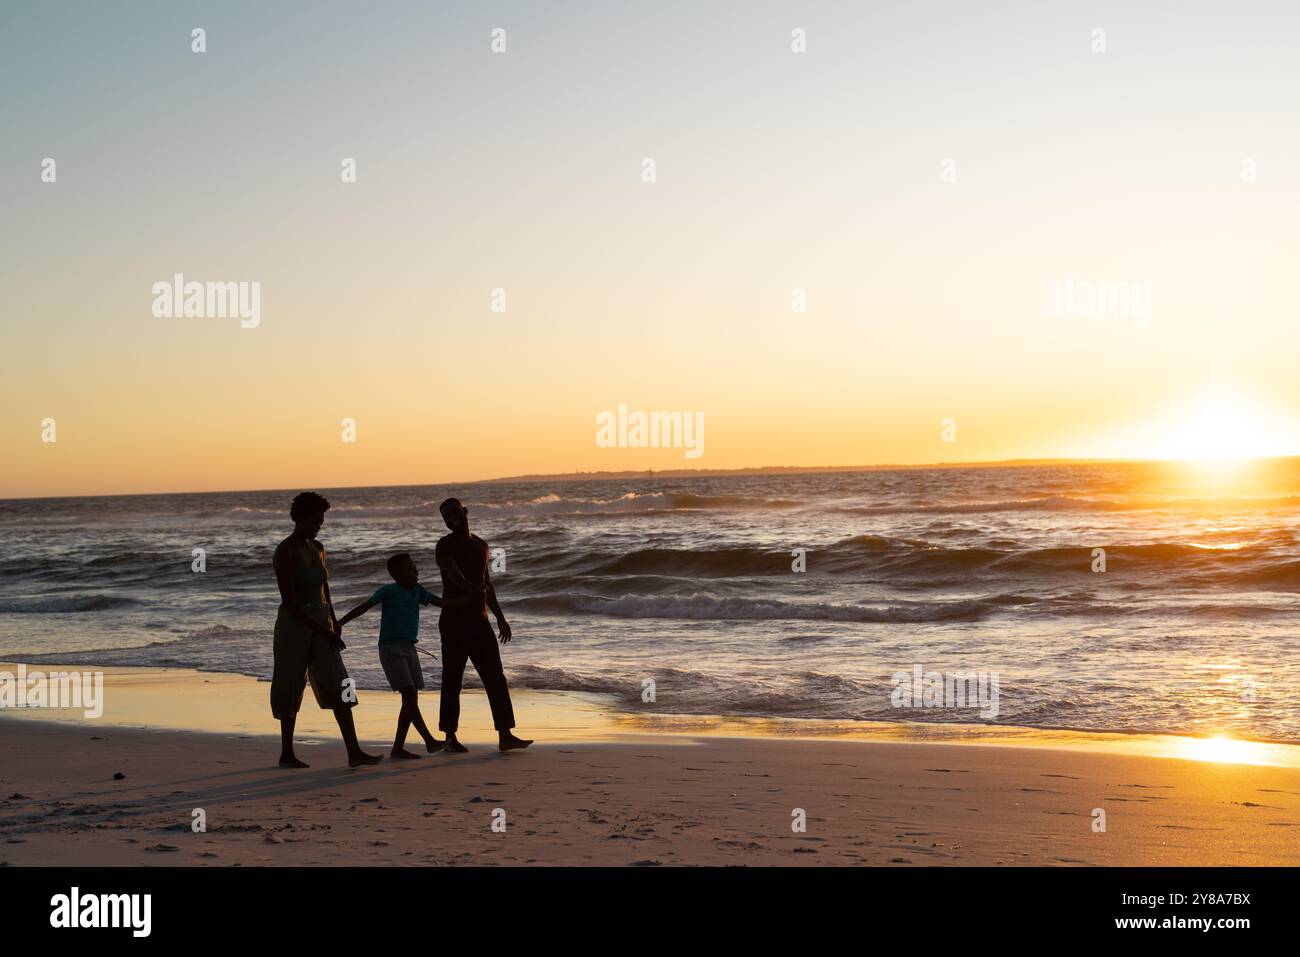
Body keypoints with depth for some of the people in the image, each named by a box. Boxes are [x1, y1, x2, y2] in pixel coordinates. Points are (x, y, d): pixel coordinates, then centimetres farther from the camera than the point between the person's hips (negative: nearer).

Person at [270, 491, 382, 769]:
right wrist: (323, 632, -18)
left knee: (339, 686, -4)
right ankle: (286, 754, 18)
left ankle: (354, 753, -8)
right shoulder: (284, 552, -16)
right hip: (293, 626, -7)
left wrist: (334, 628, 15)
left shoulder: (317, 548, 8)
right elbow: (289, 602, -19)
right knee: (291, 690, 4)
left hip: (321, 625, 7)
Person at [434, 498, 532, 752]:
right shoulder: (445, 545, -5)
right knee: (452, 680, -1)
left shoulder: (481, 545, 17)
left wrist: (500, 617, 22)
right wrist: (471, 588, -46)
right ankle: (450, 737, 8)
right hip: (454, 620, -6)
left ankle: (505, 736, 0)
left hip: (480, 620, 6)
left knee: (496, 678, 1)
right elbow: (453, 572, -26)